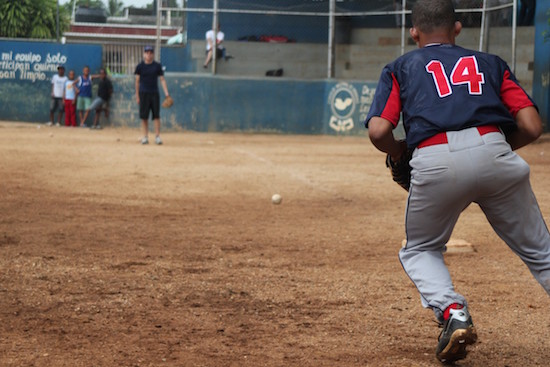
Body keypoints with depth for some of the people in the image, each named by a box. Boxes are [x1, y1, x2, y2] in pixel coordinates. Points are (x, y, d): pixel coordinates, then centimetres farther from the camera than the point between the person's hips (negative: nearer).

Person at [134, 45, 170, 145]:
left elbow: (162, 79, 5)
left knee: (156, 115, -4)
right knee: (144, 117, 0)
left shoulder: (157, 66, 5)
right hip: (143, 94, 0)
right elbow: (137, 81, 6)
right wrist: (137, 95, 2)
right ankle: (145, 137, 7)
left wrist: (166, 93, -6)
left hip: (154, 93, 0)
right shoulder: (140, 66, 4)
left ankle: (157, 136, -2)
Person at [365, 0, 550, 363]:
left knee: (420, 250, 24)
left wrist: (398, 152, 27)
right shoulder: (490, 63, 27)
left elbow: (378, 131, 6)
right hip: (493, 153, 1)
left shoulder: (400, 68, 23)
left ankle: (452, 311, -3)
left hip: (434, 162, -1)